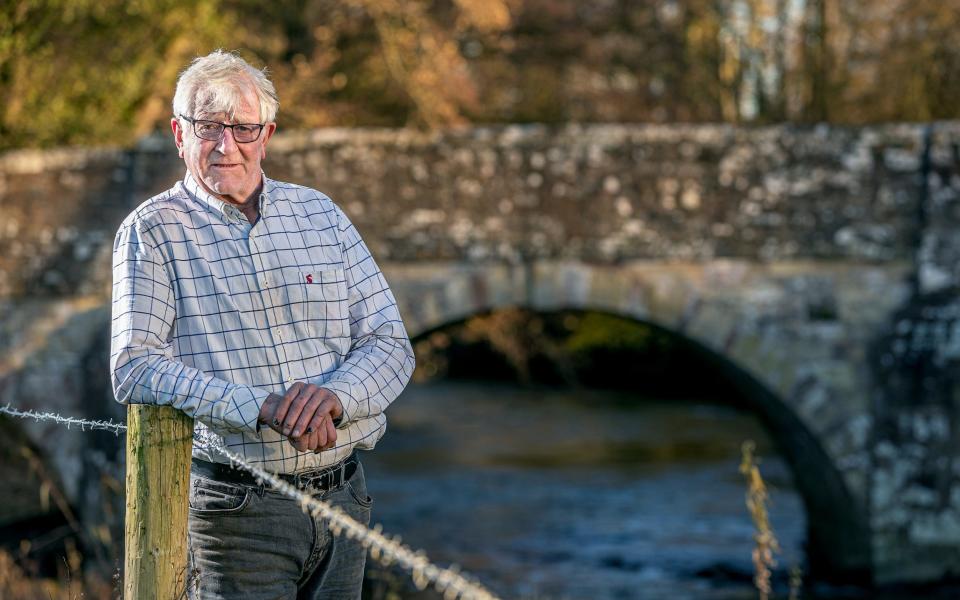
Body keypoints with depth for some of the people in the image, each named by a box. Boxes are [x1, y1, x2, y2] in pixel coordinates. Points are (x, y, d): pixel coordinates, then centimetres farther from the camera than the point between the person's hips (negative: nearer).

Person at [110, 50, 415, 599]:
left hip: (343, 496, 4)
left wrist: (335, 396, -16)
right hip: (236, 508, -4)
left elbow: (390, 343, 6)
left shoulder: (320, 214, 10)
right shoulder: (153, 231, -2)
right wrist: (261, 407, -24)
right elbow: (135, 368, -13)